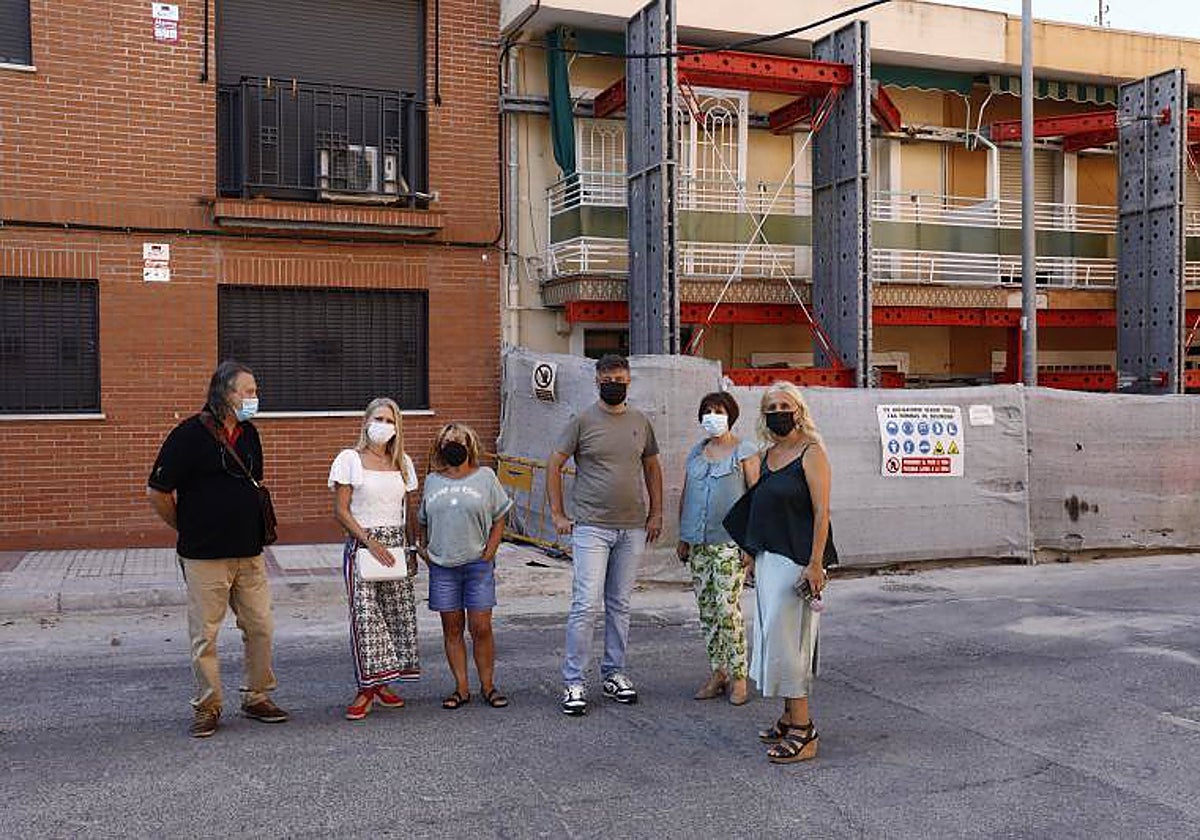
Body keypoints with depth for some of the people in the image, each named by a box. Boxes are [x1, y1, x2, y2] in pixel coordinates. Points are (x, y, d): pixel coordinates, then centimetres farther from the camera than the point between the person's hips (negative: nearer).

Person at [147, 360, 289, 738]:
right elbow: (158, 492, -8)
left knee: (260, 627, 8)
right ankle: (206, 707, 17)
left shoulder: (249, 434, 10)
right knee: (204, 635, 4)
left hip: (250, 553, 6)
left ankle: (258, 698, 22)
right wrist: (189, 530, 2)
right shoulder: (190, 434, -10)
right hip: (205, 557, -6)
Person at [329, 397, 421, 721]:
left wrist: (411, 549, 10)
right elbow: (341, 511, -7)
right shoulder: (350, 459, -3)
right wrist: (371, 542, -14)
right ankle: (366, 688, 0)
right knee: (365, 613, -8)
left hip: (396, 544, 5)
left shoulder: (403, 462, 11)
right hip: (362, 543, -5)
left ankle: (383, 682, 15)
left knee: (397, 610, 4)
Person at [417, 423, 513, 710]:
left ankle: (488, 686, 10)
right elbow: (423, 522, 19)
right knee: (452, 628, 5)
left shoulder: (485, 477, 3)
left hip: (478, 565, -2)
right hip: (442, 567, 2)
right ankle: (461, 688, 13)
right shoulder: (432, 480, 11)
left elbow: (499, 519, 5)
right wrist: (424, 549, 6)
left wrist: (488, 554, -3)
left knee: (481, 628, -2)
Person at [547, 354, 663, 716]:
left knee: (620, 605, 12)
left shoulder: (640, 421, 10)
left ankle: (614, 673, 23)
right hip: (592, 527, -4)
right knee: (585, 604, -8)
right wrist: (557, 515, -3)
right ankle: (573, 682, 0)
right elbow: (554, 465, 1)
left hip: (633, 529, 4)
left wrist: (656, 513, 13)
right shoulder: (583, 421, -2)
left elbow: (652, 466, 20)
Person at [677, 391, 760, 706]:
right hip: (698, 543, 6)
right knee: (706, 610, 8)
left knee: (727, 607, -11)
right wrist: (683, 537, 15)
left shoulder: (745, 451, -1)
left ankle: (738, 676, 1)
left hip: (730, 541, -6)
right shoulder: (696, 452, 15)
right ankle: (717, 673, 17)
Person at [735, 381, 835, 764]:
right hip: (768, 557, 8)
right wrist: (752, 555, 17)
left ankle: (802, 731, -1)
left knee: (784, 639, -9)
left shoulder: (811, 453, -9)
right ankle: (790, 718, 24)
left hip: (798, 559, -8)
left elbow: (821, 512, -15)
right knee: (775, 636, 13)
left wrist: (815, 564, -21)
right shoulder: (768, 454, 14)